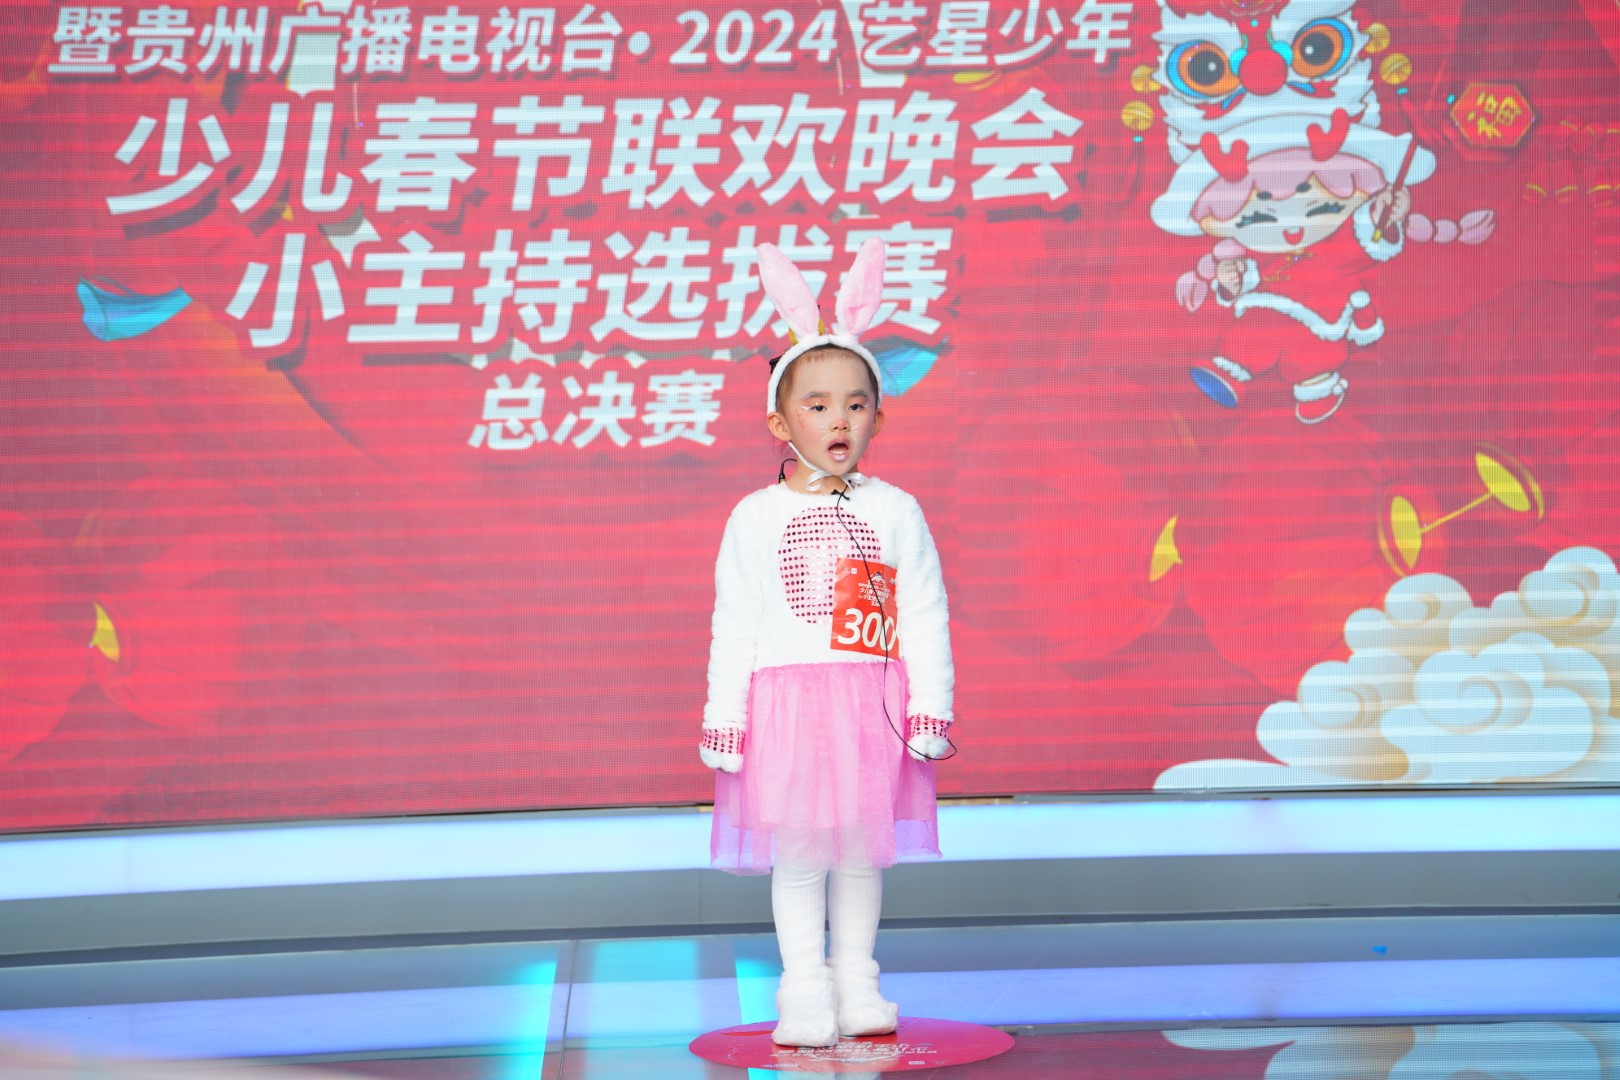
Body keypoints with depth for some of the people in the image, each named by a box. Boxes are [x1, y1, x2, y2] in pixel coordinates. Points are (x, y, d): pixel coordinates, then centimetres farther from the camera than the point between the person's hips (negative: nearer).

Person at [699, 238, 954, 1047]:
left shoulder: (895, 512, 3)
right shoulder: (755, 518, 1)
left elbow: (925, 617, 3)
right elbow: (733, 626, 2)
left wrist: (930, 706, -4)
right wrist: (723, 718, -2)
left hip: (873, 702, 1)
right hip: (786, 699, -1)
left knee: (862, 850, 9)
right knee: (798, 856, 3)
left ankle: (856, 982, 22)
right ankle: (804, 991, 13)